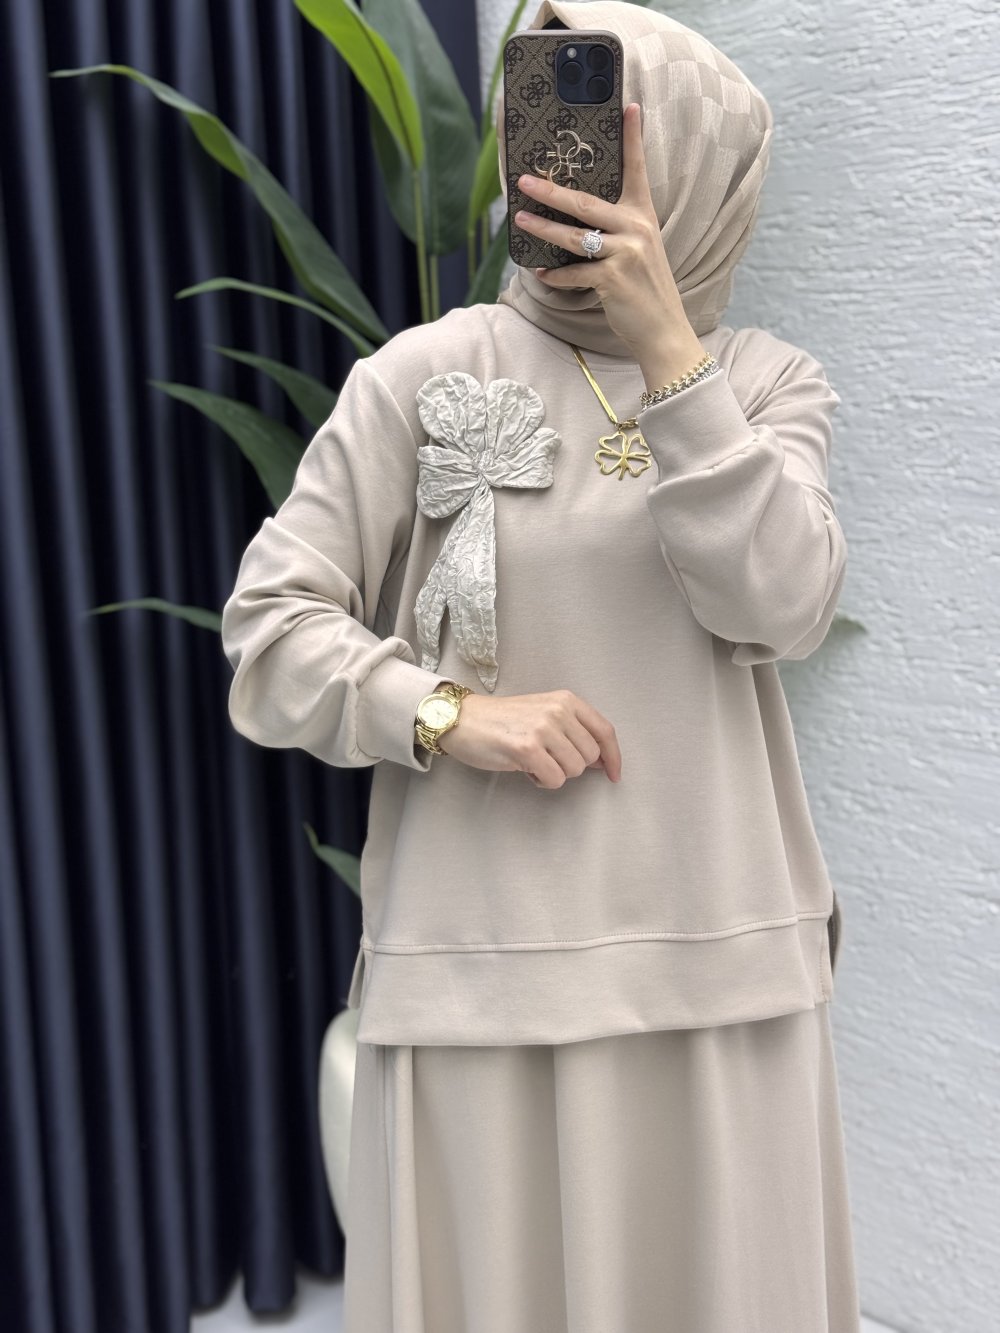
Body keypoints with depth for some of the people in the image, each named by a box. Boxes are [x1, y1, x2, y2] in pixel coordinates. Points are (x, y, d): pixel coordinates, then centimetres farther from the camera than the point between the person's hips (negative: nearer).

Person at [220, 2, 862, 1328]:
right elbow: (268, 631, -2)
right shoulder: (423, 372, 0)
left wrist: (665, 343, -16)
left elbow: (780, 608, -12)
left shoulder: (769, 383, 6)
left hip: (721, 964, 2)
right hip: (488, 970, -1)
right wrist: (454, 716, -17)